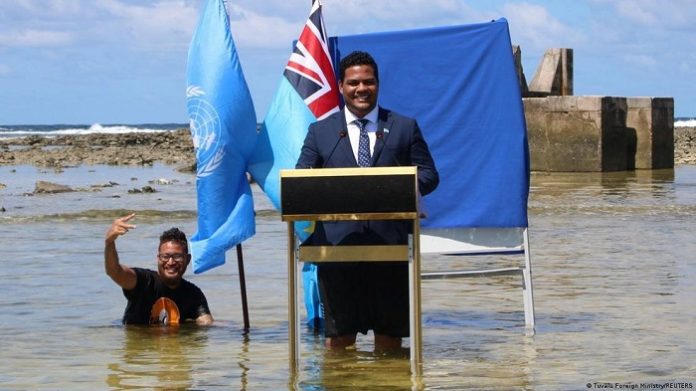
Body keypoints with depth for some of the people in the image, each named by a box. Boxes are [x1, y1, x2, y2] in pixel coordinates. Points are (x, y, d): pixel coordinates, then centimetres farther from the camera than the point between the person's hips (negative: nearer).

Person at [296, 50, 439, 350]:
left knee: (390, 331, 4)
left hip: (390, 241, 0)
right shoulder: (320, 132, 14)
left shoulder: (405, 128, 13)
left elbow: (429, 175, 9)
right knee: (338, 335, 0)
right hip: (337, 243, 0)